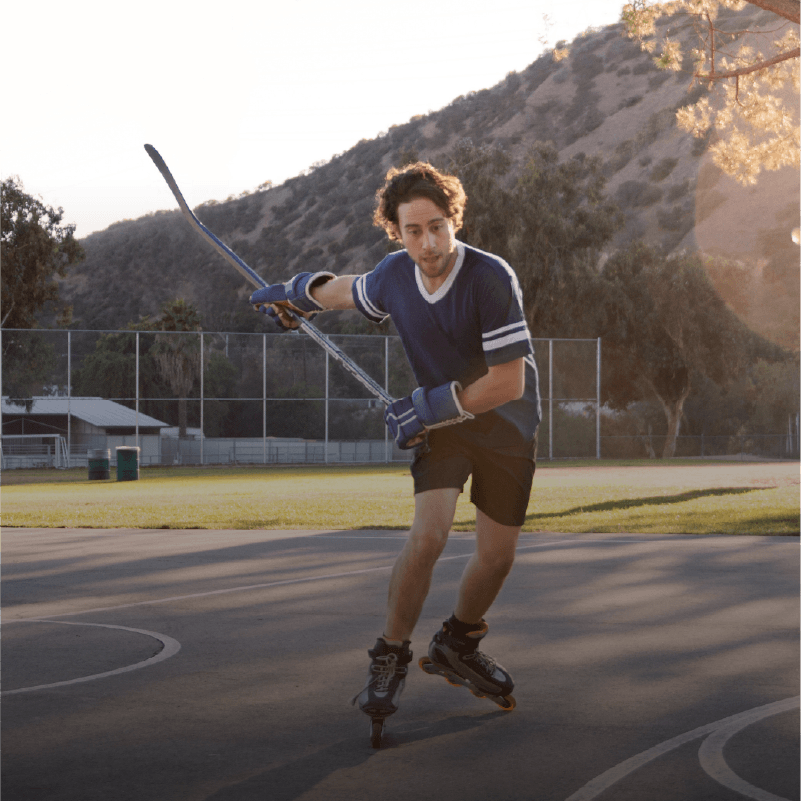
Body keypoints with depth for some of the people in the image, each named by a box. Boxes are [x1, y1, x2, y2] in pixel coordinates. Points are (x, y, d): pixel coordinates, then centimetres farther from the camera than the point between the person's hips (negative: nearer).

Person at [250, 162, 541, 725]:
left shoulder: (491, 278, -27)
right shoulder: (394, 277, -12)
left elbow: (509, 382, -26)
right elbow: (348, 290, 15)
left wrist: (429, 406, -22)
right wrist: (295, 294, 24)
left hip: (508, 429, -1)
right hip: (440, 426, 2)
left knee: (497, 557, 5)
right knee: (427, 537, -18)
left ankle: (457, 646, 32)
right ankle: (390, 659, -2)